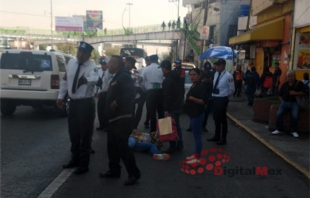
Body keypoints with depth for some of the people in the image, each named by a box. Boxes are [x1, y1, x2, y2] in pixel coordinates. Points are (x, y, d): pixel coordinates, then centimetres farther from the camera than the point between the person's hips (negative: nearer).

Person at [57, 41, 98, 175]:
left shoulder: (92, 67, -17)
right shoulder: (71, 63, 3)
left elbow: (94, 79, -39)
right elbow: (65, 80, 13)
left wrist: (86, 80, -61)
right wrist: (61, 96, 11)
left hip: (86, 103, -6)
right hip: (73, 102, 7)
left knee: (85, 134, 2)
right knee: (73, 133, 18)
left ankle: (84, 164, 15)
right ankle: (75, 159, 36)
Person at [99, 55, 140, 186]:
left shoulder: (124, 76, -12)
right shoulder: (115, 78, 18)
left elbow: (130, 93, -27)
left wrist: (116, 103, -21)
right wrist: (109, 109, 11)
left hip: (122, 118, -10)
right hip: (113, 117, 10)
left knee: (122, 146, -8)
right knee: (112, 145, 14)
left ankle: (134, 174, 2)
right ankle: (114, 170, 27)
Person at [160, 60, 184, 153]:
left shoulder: (167, 80, -16)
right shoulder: (176, 78, 13)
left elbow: (167, 96, -20)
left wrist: (166, 109, -19)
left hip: (172, 107, -10)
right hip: (178, 105, 10)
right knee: (177, 125, 16)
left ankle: (173, 146, 0)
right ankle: (179, 145, 21)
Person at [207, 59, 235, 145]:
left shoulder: (228, 76, -16)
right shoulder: (216, 74, 7)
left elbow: (232, 89, -9)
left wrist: (224, 95, 1)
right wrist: (214, 94, 10)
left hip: (222, 99, -7)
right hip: (215, 98, 8)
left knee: (222, 119, 4)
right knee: (216, 118, 17)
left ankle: (223, 138, 18)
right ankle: (217, 136, 32)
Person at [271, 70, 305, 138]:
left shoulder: (299, 83, 8)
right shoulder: (284, 85, 18)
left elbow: (303, 93, 2)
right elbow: (280, 95, 21)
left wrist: (295, 93, -13)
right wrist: (282, 101, 4)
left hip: (294, 102, -3)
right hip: (285, 102, 3)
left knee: (295, 115, -28)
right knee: (279, 114, -22)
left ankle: (294, 131, -11)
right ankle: (279, 129, -11)